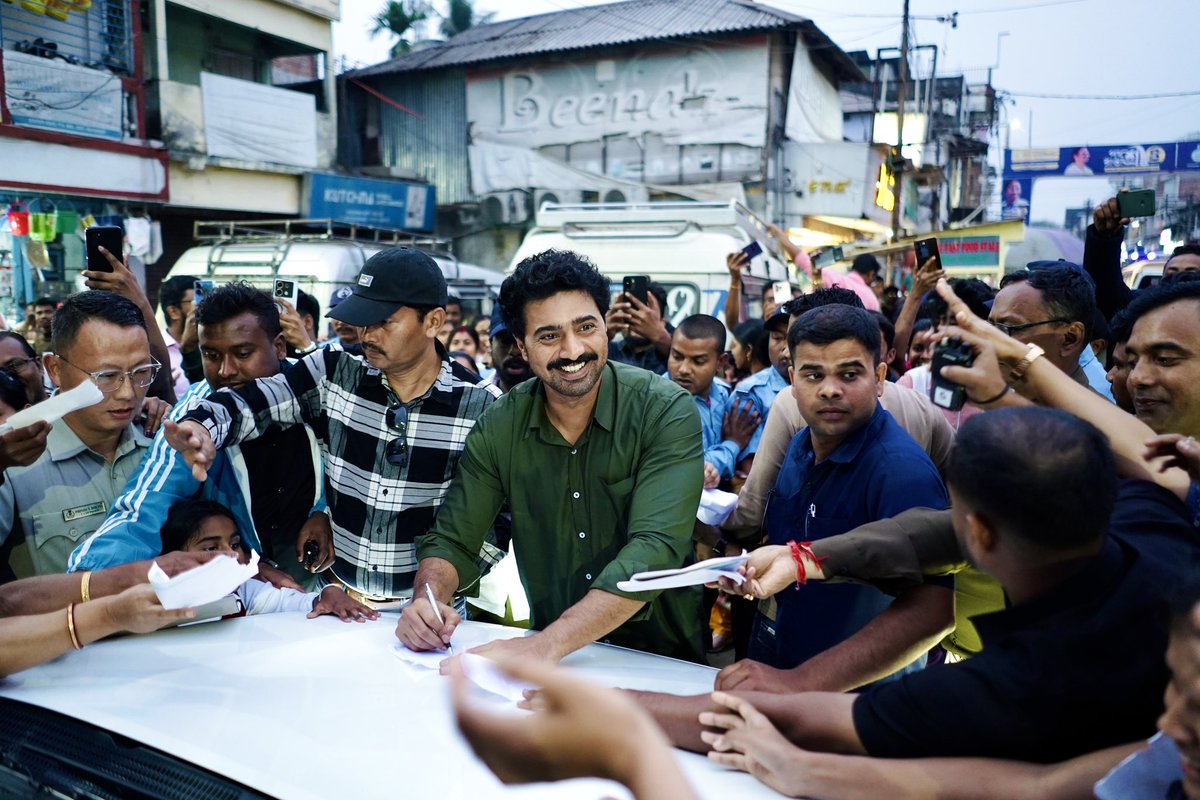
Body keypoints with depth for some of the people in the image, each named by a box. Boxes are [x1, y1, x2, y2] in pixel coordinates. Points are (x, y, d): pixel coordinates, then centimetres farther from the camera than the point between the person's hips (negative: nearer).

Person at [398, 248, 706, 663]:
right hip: (552, 663, 3)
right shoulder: (500, 427, 1)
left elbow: (655, 548, -21)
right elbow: (453, 541, 6)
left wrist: (547, 644, -30)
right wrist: (429, 598, -15)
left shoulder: (666, 411, -11)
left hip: (663, 659, -3)